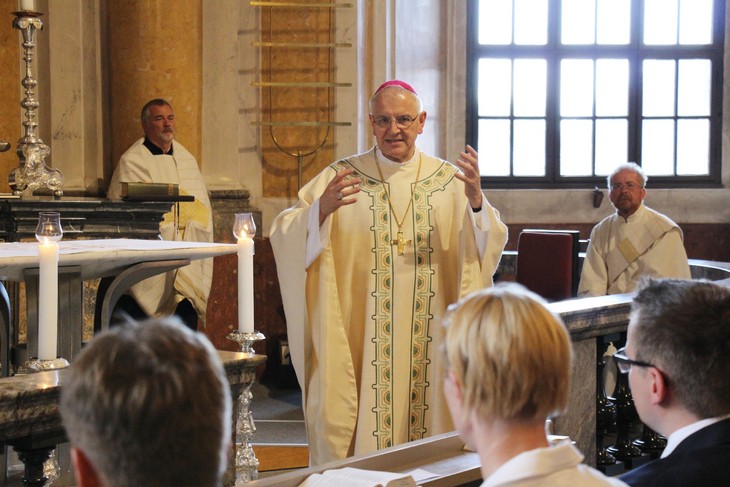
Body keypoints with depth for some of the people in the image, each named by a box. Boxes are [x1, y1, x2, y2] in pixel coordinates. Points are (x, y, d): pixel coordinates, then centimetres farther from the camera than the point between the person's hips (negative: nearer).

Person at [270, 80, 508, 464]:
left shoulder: (449, 180, 7)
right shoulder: (341, 177, 2)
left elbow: (489, 245, -2)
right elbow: (285, 238, -7)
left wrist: (476, 201, -21)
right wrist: (321, 209, -27)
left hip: (427, 341, 2)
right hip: (359, 337, -2)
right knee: (357, 432, 0)